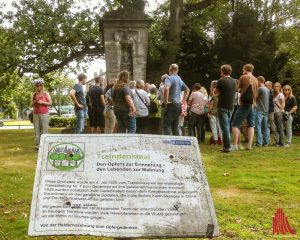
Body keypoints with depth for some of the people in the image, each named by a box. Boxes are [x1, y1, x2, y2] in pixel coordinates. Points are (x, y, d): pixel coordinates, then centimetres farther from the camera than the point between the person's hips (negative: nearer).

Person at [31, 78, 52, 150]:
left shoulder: (46, 93, 0)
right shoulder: (34, 94, 11)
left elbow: (50, 103, -4)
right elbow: (32, 105, 14)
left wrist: (42, 102, -14)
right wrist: (34, 102, -8)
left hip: (44, 114, -4)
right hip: (36, 114, 4)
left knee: (44, 129, -7)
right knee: (37, 130, -1)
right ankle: (37, 145, 1)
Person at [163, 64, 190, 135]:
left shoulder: (169, 78, -10)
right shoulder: (179, 79, 16)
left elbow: (166, 89, -29)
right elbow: (187, 89, 29)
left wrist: (165, 101, -19)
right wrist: (183, 101, 25)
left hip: (171, 104, -8)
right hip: (178, 105, 8)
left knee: (166, 126, -7)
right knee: (175, 126, 14)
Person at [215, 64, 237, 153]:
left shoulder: (221, 81, -11)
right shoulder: (234, 81, 8)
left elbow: (216, 92, 1)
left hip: (222, 107, -6)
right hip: (230, 107, 6)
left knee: (224, 127, -5)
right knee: (227, 126, 14)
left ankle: (227, 147, -6)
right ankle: (226, 146, 17)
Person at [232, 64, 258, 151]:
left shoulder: (243, 77, -4)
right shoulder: (255, 80, 10)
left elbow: (238, 89, 6)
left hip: (245, 103, -6)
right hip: (253, 104, 6)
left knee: (235, 124, -2)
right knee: (251, 125, 9)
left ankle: (235, 145, -9)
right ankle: (249, 145, 4)